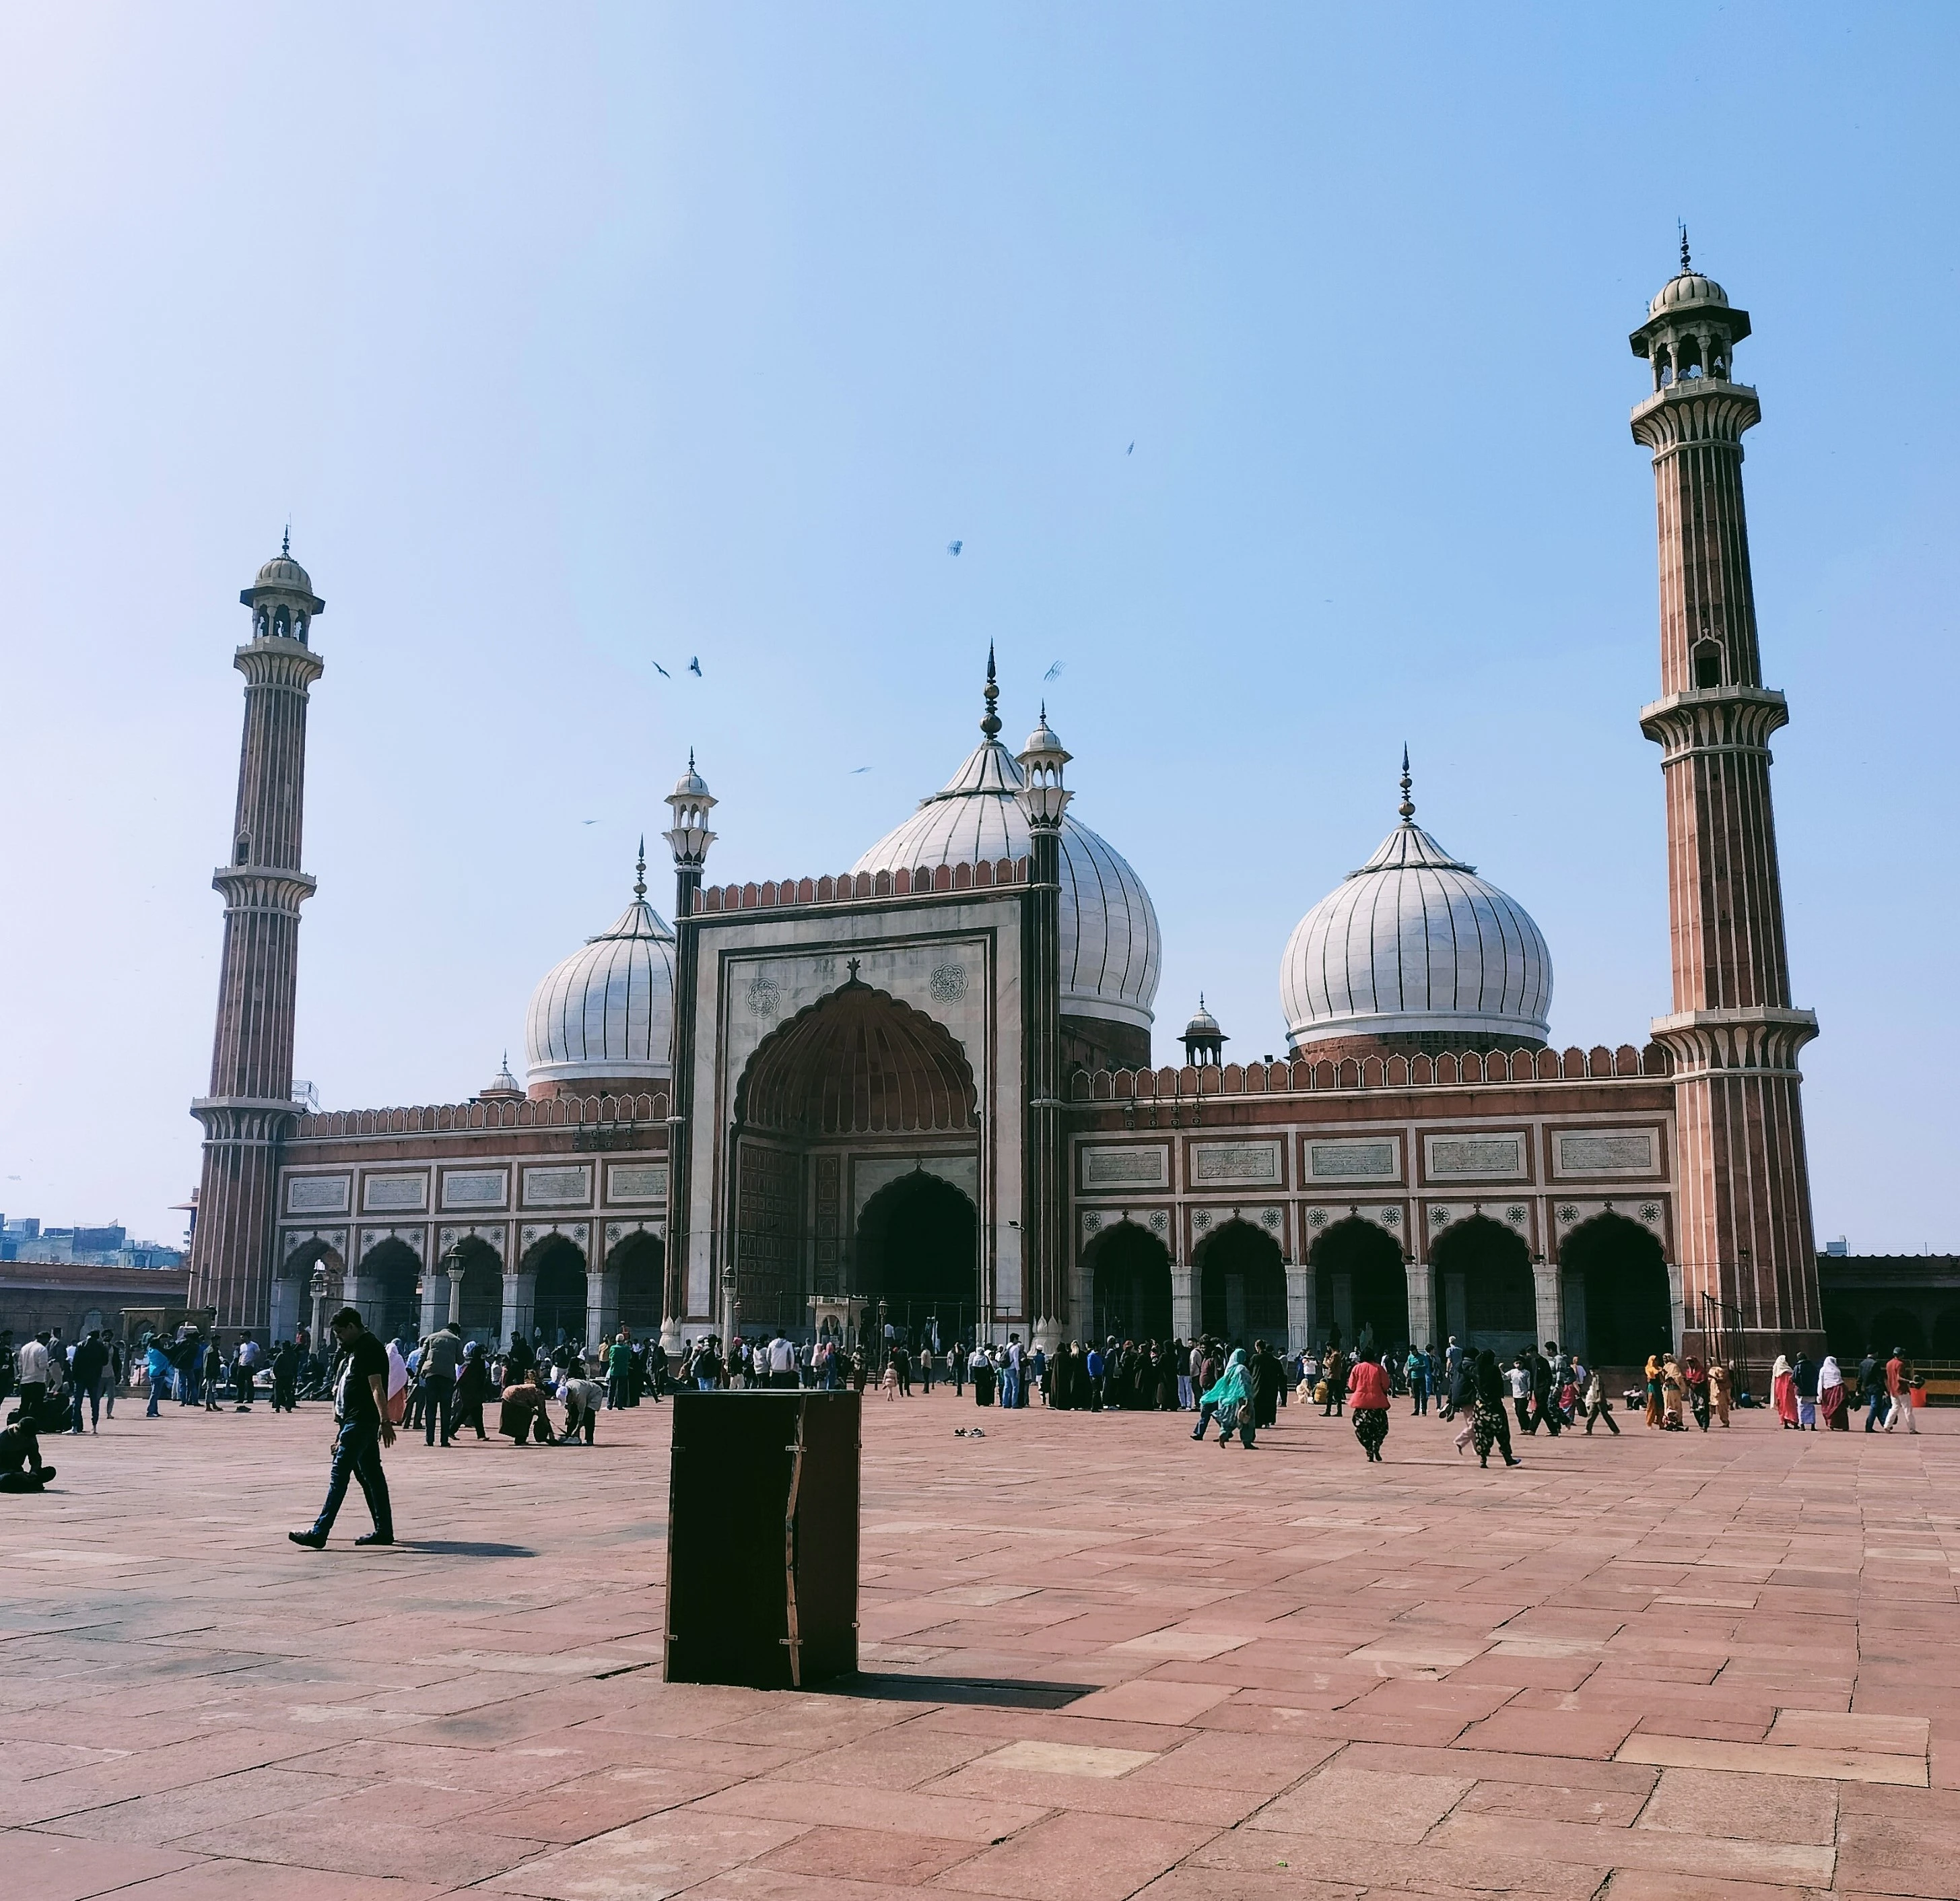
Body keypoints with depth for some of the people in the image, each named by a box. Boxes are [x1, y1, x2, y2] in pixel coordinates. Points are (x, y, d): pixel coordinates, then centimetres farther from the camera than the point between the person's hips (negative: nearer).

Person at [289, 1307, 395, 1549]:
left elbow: (377, 1388, -21)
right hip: (353, 1420, 11)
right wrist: (340, 1426, 26)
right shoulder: (351, 1350, 20)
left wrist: (385, 1421, -27)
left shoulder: (369, 1348, -12)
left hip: (361, 1421, -11)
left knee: (339, 1473, -11)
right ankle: (384, 1531, 16)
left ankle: (319, 1533, -13)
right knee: (370, 1475, 12)